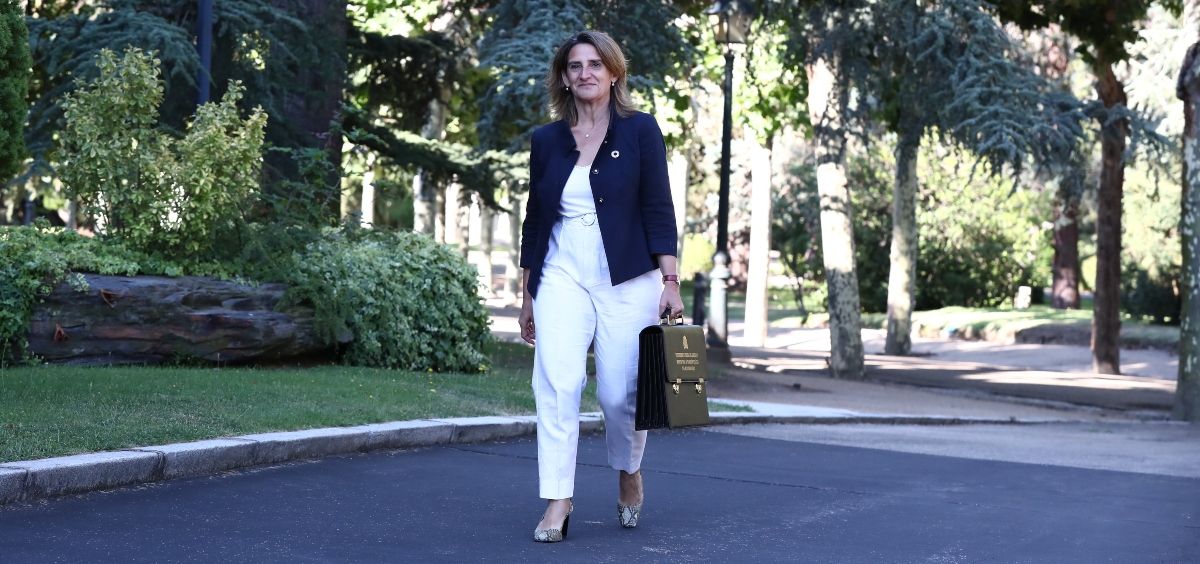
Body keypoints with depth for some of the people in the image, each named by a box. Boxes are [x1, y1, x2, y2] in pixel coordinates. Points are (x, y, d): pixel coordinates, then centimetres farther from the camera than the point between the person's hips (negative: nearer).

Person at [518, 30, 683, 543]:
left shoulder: (639, 130, 2)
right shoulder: (546, 140, 9)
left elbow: (658, 209, -1)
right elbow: (534, 220, 14)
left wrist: (670, 280, -9)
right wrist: (527, 296, 15)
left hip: (627, 281, -2)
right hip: (563, 276, 2)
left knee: (619, 393, -2)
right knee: (557, 383, -15)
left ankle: (628, 474, 28)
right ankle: (557, 501, -12)